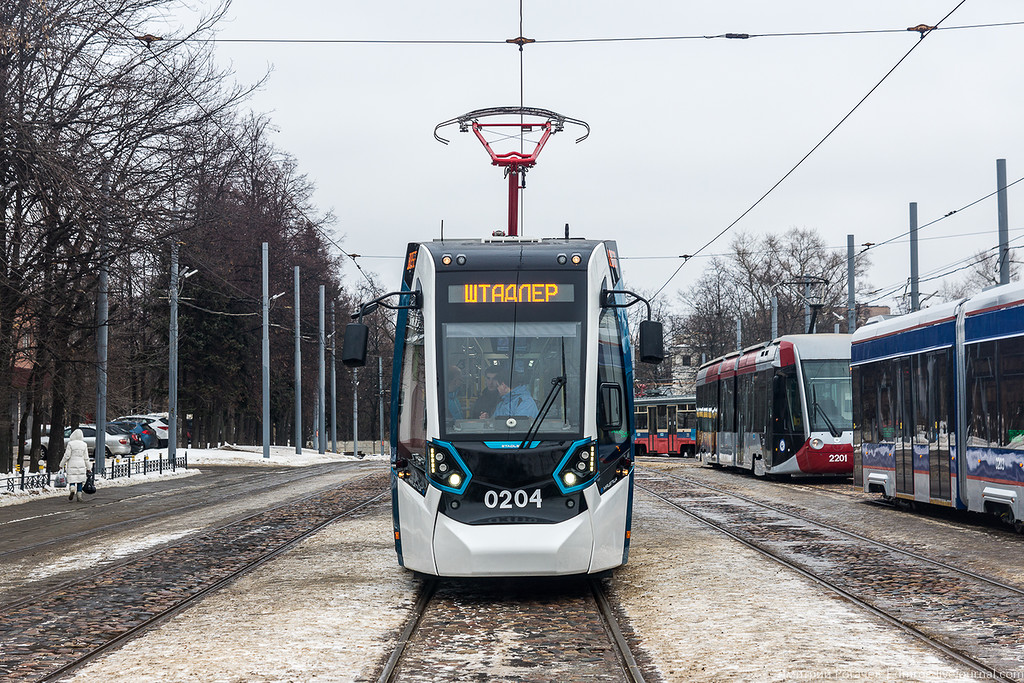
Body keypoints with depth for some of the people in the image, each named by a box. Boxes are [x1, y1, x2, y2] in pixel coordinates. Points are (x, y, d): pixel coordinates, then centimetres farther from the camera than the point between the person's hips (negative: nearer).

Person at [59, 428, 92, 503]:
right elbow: (86, 458, 5)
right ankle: (79, 496, 7)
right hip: (81, 465, 3)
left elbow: (67, 456, -10)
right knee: (80, 481, 10)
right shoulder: (84, 445, 2)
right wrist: (88, 467, 12)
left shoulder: (70, 444, -8)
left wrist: (62, 464, 2)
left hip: (72, 466, -3)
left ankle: (72, 488, -29)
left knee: (71, 481, 0)